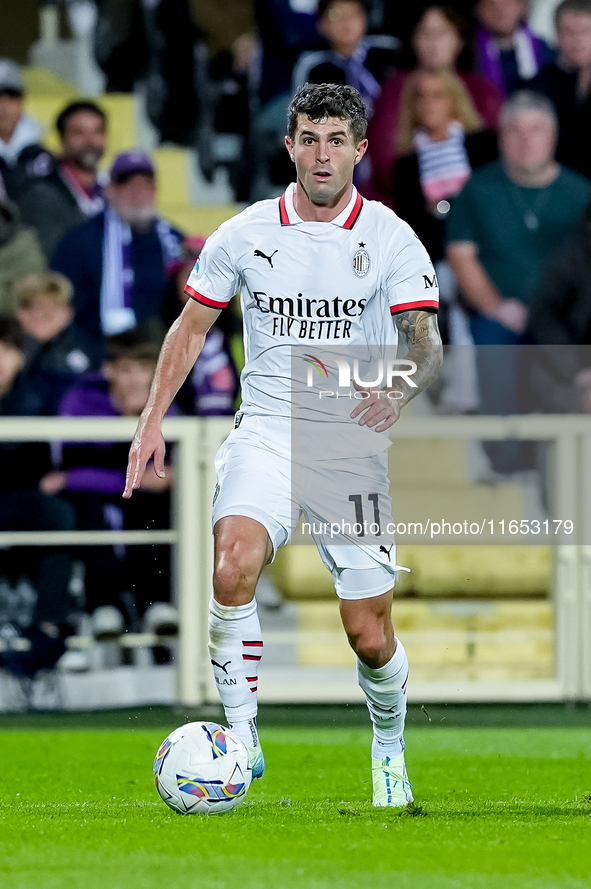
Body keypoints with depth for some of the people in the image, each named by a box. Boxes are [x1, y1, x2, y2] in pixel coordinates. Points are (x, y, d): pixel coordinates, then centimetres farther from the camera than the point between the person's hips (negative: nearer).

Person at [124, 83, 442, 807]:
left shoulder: (392, 240, -1)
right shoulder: (245, 234, 4)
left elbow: (425, 343, -6)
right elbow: (191, 327, 14)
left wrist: (402, 388, -29)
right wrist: (152, 419, 5)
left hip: (353, 445, 0)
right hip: (265, 434, 0)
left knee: (369, 637, 0)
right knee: (232, 568, -29)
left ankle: (389, 747, 30)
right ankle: (241, 739, -18)